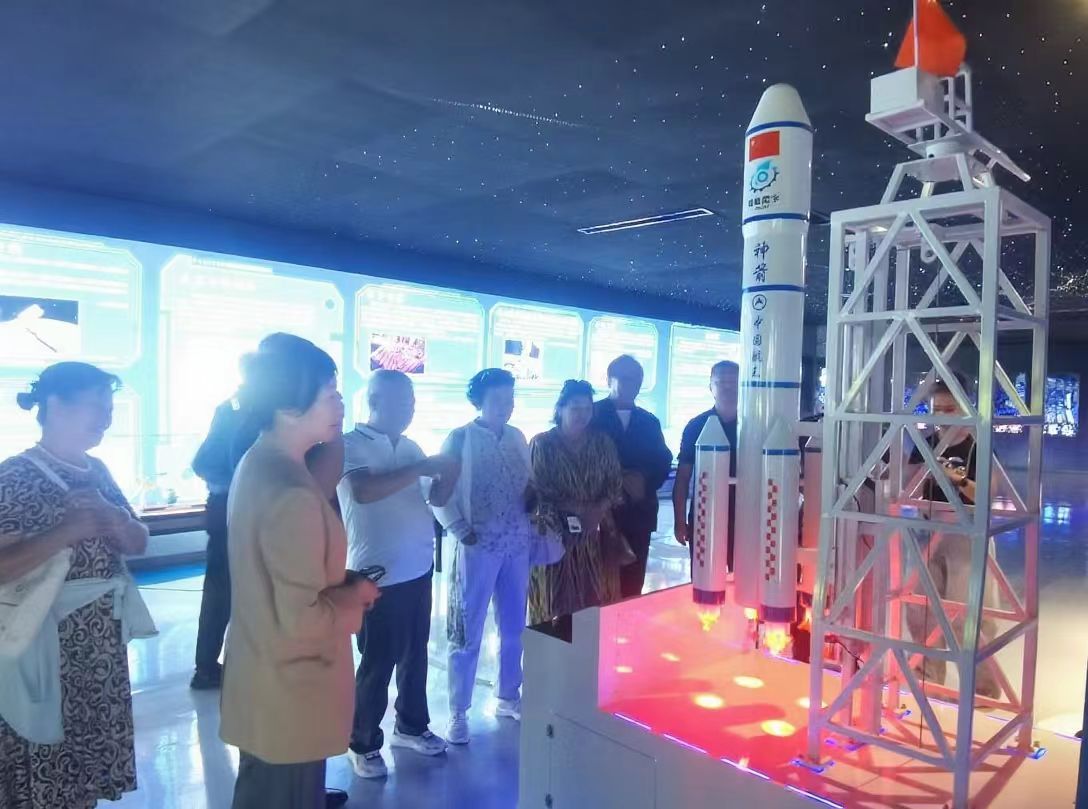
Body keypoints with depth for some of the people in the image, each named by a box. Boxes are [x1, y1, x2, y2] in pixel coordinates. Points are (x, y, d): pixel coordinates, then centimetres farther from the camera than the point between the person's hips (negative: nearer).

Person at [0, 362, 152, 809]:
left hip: (102, 642, 6)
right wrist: (70, 529, -27)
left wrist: (114, 523, -11)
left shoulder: (97, 471, 6)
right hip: (50, 644, -6)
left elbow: (139, 541, 7)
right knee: (45, 772, 8)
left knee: (89, 763, 17)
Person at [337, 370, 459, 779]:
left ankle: (411, 726, 37)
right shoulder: (350, 446, -11)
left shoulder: (410, 447, 8)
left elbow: (436, 499, 13)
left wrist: (447, 475, -8)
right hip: (379, 574, -6)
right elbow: (362, 491, -30)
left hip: (418, 568, 7)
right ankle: (364, 743, 25)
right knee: (378, 661, 6)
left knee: (415, 653, 18)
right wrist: (422, 468, -26)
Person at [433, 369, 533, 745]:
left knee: (514, 627, 15)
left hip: (517, 546, 5)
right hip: (478, 548, -5)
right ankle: (458, 712, 17)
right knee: (467, 632, 4)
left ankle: (508, 697, 33)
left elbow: (529, 485, 13)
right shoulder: (459, 439, -6)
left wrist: (530, 519, -1)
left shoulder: (517, 438, 8)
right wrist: (461, 530, -13)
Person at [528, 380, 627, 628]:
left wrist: (599, 509, -13)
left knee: (596, 601, 4)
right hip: (556, 535, -3)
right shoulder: (543, 444, -3)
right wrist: (578, 509, -15)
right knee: (557, 603, 0)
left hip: (597, 536, 3)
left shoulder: (603, 443, 8)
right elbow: (539, 491, -8)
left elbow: (616, 484, 6)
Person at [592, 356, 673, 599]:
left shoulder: (650, 421, 15)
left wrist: (644, 481, -9)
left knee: (632, 588, 4)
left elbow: (663, 464, 10)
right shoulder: (591, 414, 2)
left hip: (638, 515, 4)